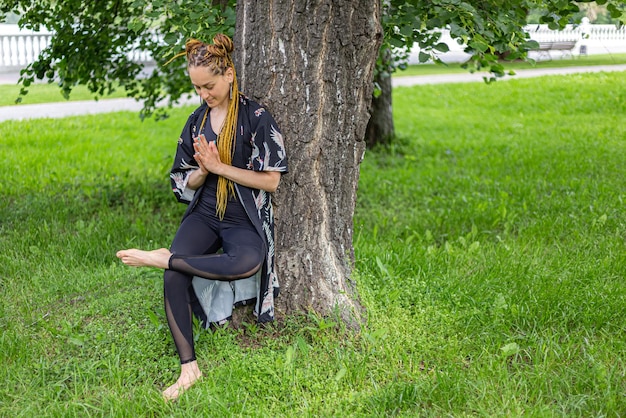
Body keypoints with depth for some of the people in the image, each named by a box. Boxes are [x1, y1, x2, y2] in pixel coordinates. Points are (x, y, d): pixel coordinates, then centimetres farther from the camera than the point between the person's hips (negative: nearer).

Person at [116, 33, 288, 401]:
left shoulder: (256, 118, -5)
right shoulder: (197, 120, 10)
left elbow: (271, 180, -9)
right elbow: (187, 183, 13)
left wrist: (219, 166, -13)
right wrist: (202, 170, -10)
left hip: (245, 219, -4)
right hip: (204, 215, 4)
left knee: (247, 262, -39)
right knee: (174, 276, -25)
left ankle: (163, 258, -21)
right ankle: (189, 367, -18)